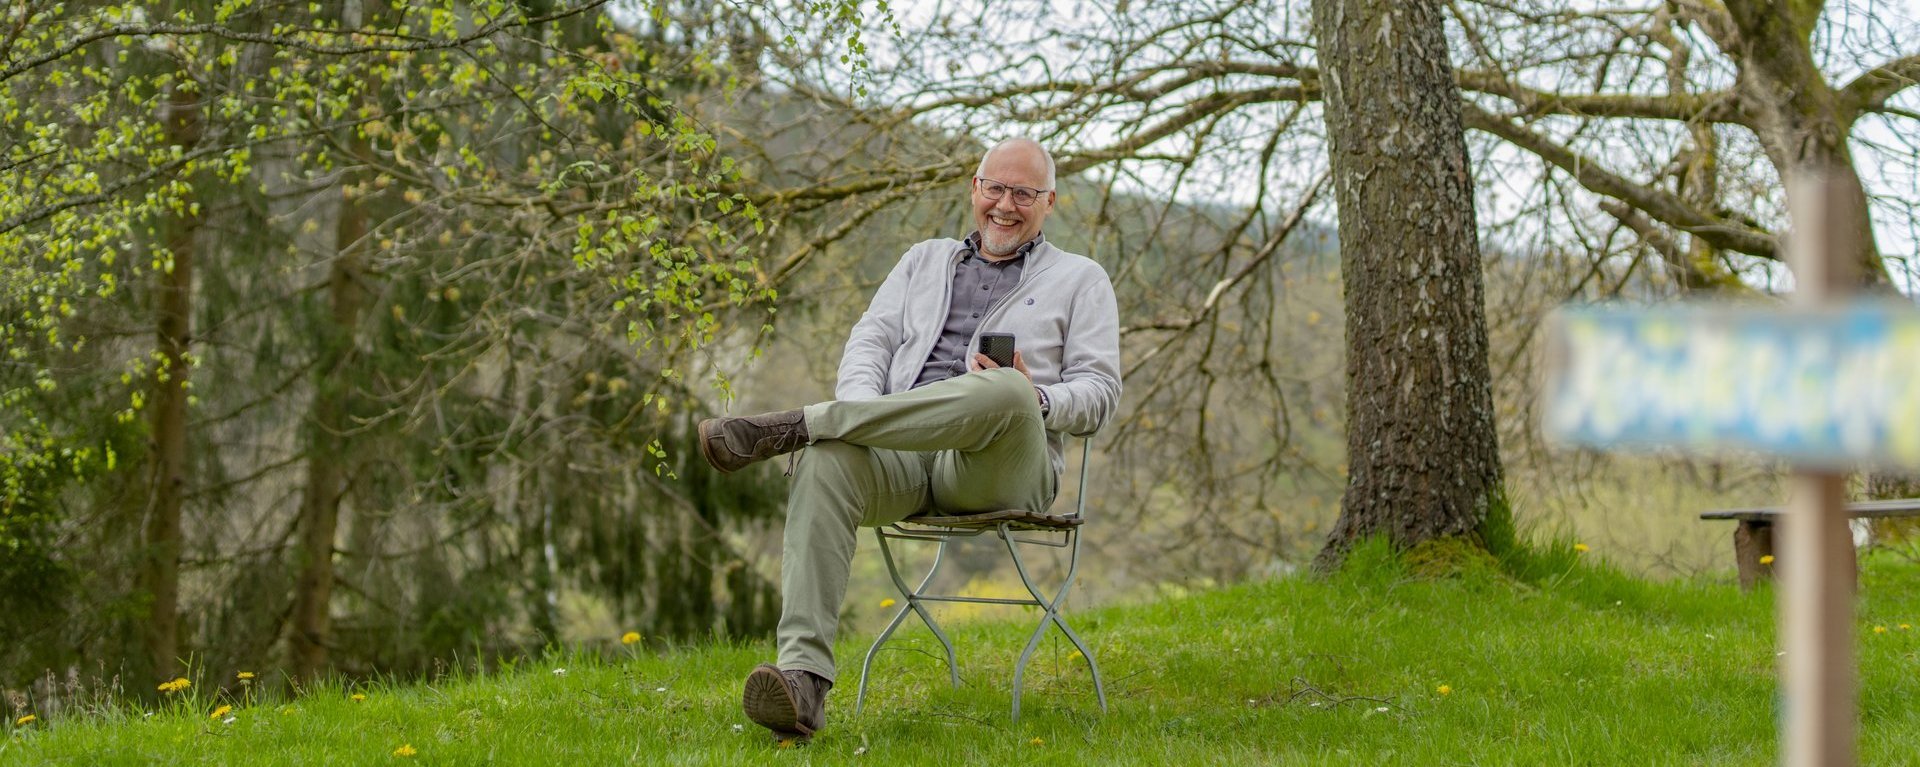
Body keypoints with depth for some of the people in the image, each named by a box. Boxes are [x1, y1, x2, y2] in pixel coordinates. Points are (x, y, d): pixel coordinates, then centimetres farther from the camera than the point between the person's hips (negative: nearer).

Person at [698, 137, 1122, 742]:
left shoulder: (1079, 278, 21)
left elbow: (1099, 393, 11)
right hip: (903, 451, 3)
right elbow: (871, 339, 18)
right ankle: (803, 679, -45)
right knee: (826, 462, -34)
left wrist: (1034, 400, -12)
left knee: (1004, 392, -40)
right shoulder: (925, 261, 31)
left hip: (999, 466, -2)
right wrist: (859, 408, -6)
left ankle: (787, 427, -38)